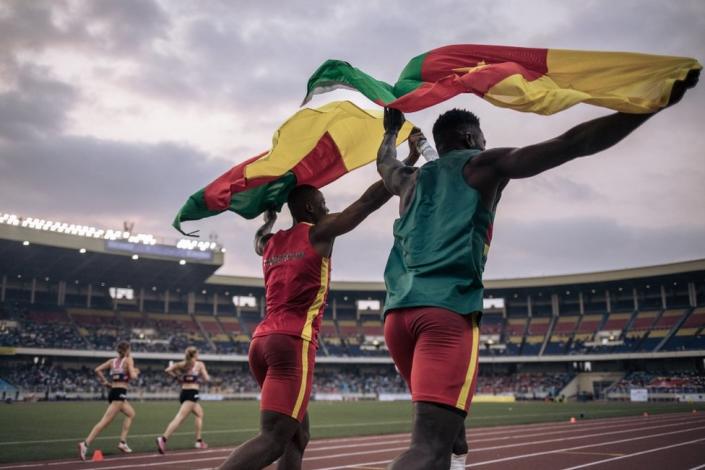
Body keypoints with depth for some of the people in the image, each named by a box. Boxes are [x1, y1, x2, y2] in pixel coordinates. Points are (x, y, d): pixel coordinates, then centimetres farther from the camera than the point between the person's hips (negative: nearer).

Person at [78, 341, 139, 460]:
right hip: (120, 392, -8)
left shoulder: (112, 361, 14)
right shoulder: (128, 360, -2)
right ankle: (85, 444, -23)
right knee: (105, 421, -12)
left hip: (112, 391, 8)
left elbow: (97, 370, 4)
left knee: (131, 413, 24)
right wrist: (136, 371, 8)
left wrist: (105, 382, 11)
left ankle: (122, 442, 17)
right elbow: (132, 376, -14)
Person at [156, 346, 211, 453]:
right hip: (192, 393, -7)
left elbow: (168, 370, 0)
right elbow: (207, 379, -3)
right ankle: (163, 439, -31)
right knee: (180, 418, -15)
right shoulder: (200, 364, -1)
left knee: (199, 413, 24)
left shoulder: (183, 364, 11)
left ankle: (199, 441, 25)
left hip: (184, 392, 7)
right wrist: (202, 377, 19)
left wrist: (178, 377, 11)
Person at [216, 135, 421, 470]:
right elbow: (371, 199, 1)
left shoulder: (269, 244, 18)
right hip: (293, 342, -8)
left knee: (297, 434, 16)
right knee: (273, 439, -14)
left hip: (262, 340, 8)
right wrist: (411, 159, 6)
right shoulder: (319, 232, 2)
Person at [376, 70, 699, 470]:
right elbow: (574, 143, 1)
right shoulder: (485, 165, 9)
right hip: (448, 310, -7)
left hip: (399, 312, 7)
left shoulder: (413, 179, 24)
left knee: (445, 423, 21)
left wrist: (392, 130, 68)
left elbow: (385, 164, 49)